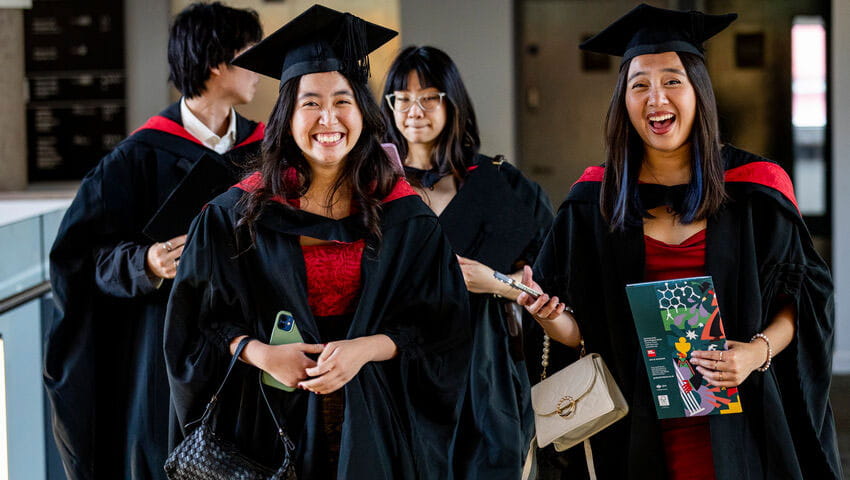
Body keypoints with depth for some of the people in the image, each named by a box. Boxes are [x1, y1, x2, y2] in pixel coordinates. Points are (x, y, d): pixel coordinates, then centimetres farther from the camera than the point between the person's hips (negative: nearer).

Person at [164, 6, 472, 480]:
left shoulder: (405, 218, 0)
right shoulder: (240, 215, 0)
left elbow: (443, 327, -1)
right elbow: (199, 320, 1)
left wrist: (367, 348, -17)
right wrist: (261, 353, -17)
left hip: (372, 423, 0)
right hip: (274, 420, 0)